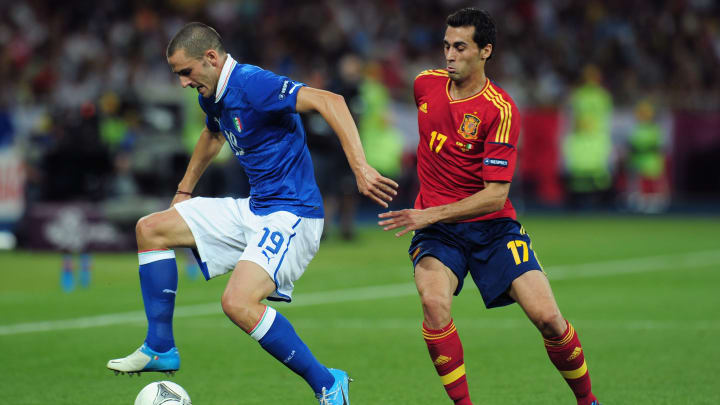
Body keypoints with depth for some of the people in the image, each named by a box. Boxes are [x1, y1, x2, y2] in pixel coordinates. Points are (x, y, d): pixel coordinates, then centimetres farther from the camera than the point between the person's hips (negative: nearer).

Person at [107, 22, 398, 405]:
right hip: (254, 209, 10)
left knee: (238, 302, -29)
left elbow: (329, 101, -32)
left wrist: (360, 168, -40)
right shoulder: (213, 95, 10)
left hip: (291, 214, -10)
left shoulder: (253, 84, -21)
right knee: (150, 229, 11)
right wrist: (183, 191, 40)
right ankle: (160, 348, 15)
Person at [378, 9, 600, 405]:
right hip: (435, 227, 2)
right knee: (434, 302, -28)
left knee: (546, 317, -12)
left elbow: (495, 195, -20)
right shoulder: (425, 83, 0)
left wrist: (430, 215, -28)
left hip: (491, 224, -2)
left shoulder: (500, 110, -15)